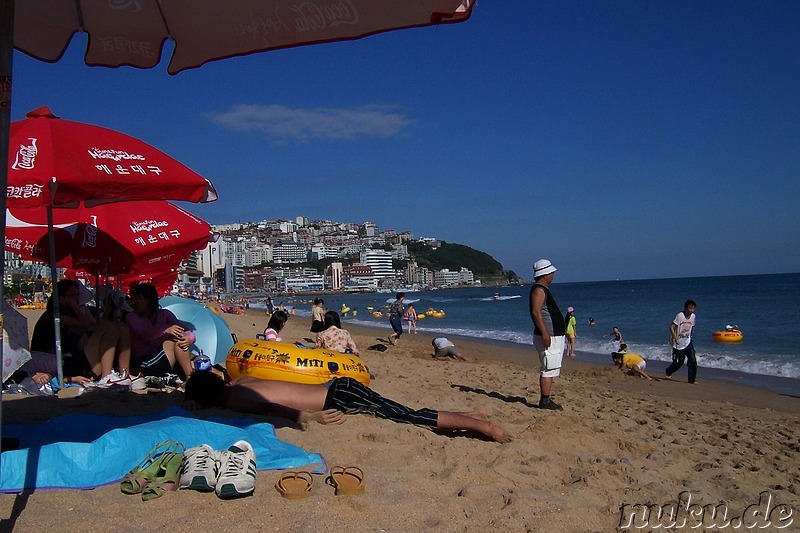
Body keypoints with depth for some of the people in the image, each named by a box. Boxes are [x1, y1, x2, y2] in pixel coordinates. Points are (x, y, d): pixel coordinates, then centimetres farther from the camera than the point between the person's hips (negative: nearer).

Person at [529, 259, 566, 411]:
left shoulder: (544, 289, 18)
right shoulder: (538, 289, -14)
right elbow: (536, 311, -23)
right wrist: (544, 333, -27)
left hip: (555, 336, 11)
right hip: (548, 337, -11)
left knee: (551, 370, 13)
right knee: (548, 370, -9)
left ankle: (546, 400, 18)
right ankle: (544, 401, -5)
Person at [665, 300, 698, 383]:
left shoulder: (693, 316, 1)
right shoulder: (679, 315, -16)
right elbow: (671, 327, -19)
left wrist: (689, 336, 17)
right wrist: (675, 337, -27)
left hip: (688, 343, 5)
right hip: (679, 344, -5)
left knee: (693, 361, -7)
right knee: (679, 362, 3)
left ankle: (692, 380, 2)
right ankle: (668, 372, 31)